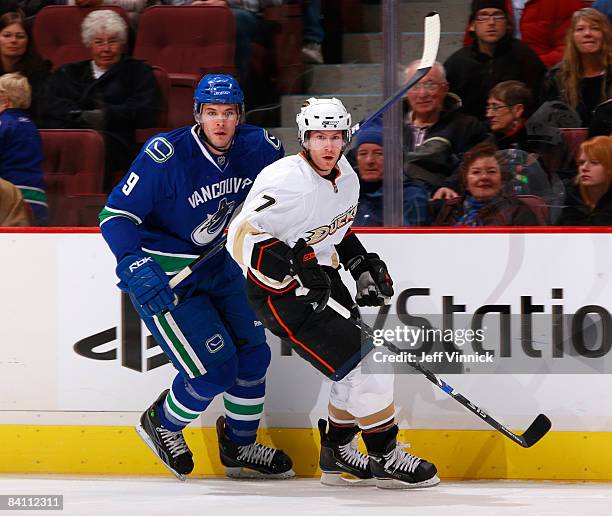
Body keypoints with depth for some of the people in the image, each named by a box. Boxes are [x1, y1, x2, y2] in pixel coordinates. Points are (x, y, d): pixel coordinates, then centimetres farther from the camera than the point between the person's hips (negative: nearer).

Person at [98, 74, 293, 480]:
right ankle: (162, 424, 19)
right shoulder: (166, 156, -27)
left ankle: (240, 446, 34)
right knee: (215, 369, -11)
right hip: (163, 275, -7)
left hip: (216, 262, 7)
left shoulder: (257, 147, -10)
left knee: (253, 352, 11)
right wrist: (136, 265, -38)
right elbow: (116, 215, -25)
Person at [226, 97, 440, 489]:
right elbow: (243, 238, -29)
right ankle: (386, 458, -1)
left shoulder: (346, 178, 4)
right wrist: (300, 263, -35)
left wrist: (363, 265, 11)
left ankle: (338, 455, 29)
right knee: (361, 361, -13)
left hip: (312, 290, 10)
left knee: (356, 362, 15)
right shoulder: (288, 182, -25)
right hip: (279, 295, -10)